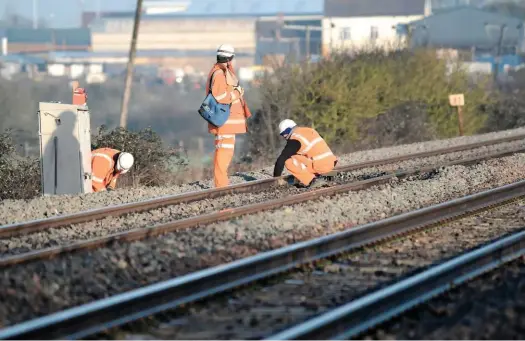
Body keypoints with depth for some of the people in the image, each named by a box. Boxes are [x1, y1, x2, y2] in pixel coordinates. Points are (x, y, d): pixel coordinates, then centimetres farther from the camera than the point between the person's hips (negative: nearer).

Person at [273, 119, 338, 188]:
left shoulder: (294, 140, -5)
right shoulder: (309, 131, 20)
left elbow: (281, 159, -5)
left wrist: (276, 176, 6)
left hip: (321, 166, -9)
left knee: (289, 162, -8)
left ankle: (312, 181, -8)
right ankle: (317, 177, 13)